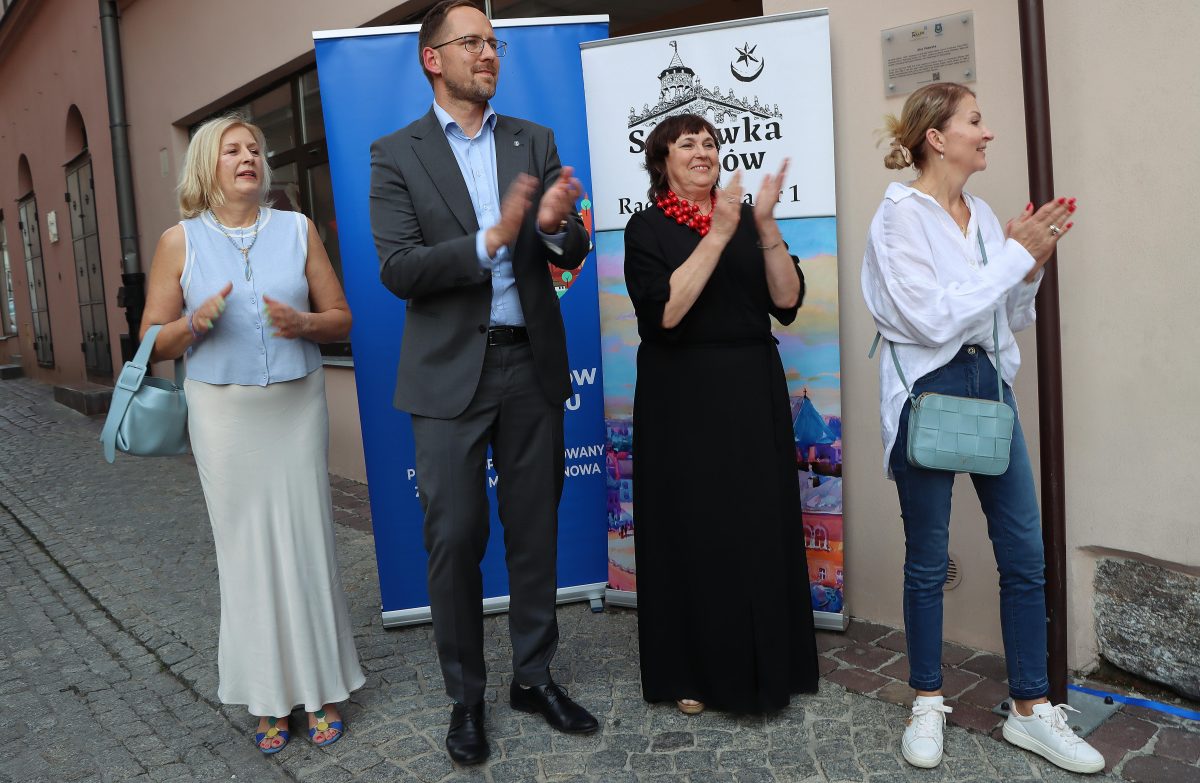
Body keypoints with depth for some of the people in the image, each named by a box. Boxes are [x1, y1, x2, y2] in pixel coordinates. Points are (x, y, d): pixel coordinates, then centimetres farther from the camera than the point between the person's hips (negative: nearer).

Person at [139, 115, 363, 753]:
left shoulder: (297, 229, 5)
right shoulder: (179, 241, 2)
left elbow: (341, 317, 7)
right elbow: (153, 342, 4)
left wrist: (304, 323, -14)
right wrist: (199, 321, -16)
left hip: (297, 406, 1)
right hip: (223, 413, 0)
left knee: (308, 542, 3)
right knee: (246, 548, 5)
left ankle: (322, 687, 18)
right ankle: (268, 698, 19)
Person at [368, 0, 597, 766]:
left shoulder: (535, 141, 8)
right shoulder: (396, 154, 0)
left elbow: (571, 256, 4)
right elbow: (399, 269, -11)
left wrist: (558, 226, -20)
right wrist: (491, 240, -24)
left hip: (532, 364, 3)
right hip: (450, 372, -3)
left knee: (534, 531, 12)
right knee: (454, 539, 4)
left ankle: (535, 675, 29)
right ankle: (466, 695, 23)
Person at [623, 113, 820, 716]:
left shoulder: (744, 219, 10)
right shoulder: (647, 227, -1)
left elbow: (787, 302, -2)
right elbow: (665, 311, -17)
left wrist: (765, 225, -13)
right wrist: (718, 235, -19)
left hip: (753, 395, 4)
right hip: (683, 401, -3)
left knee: (760, 528, 6)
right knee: (691, 531, 3)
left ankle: (761, 664, 24)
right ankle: (692, 673, 20)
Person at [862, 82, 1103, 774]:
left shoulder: (984, 215, 11)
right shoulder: (901, 214, -8)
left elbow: (1013, 319, 16)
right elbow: (932, 318, -18)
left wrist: (1033, 262, 0)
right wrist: (1015, 254, -12)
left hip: (989, 385, 6)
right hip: (928, 393, -6)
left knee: (1026, 553, 6)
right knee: (928, 560, 5)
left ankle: (1032, 708, 21)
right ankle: (929, 703, 22)